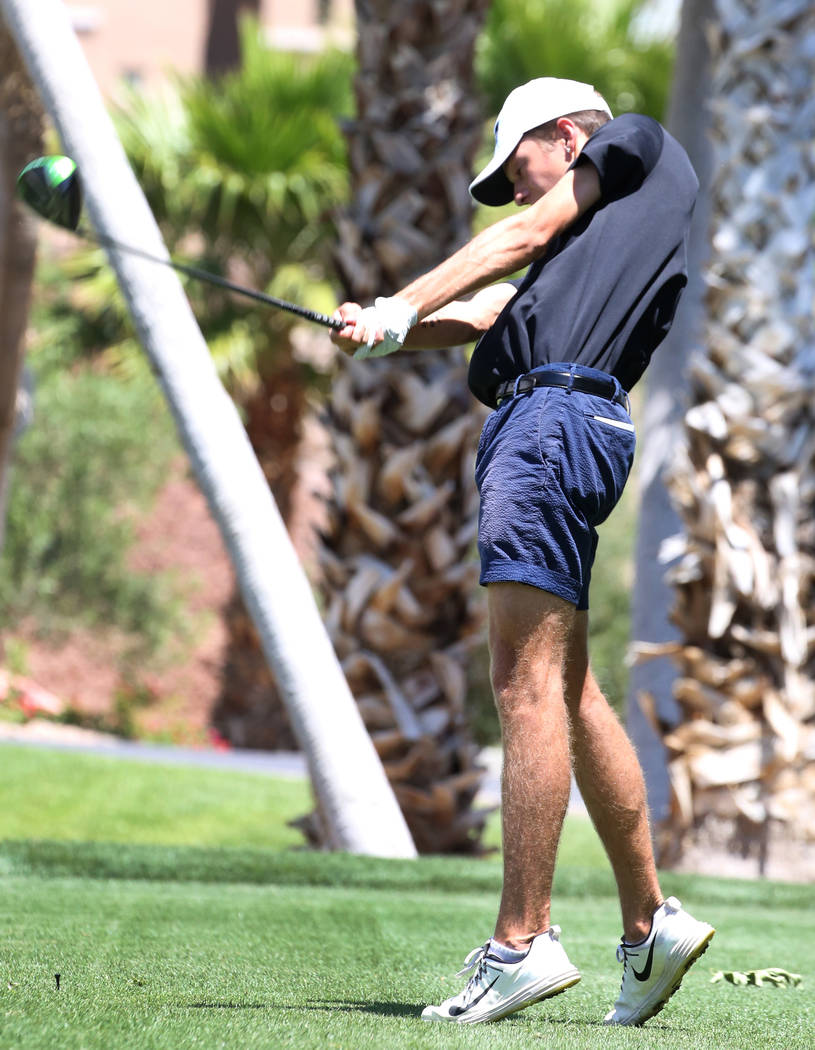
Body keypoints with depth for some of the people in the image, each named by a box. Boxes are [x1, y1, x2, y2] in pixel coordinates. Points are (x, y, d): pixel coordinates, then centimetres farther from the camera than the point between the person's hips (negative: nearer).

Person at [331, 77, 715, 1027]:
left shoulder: (641, 142, 13)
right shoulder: (602, 239, 32)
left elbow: (526, 235, 5)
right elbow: (496, 309, 19)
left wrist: (402, 307, 6)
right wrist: (391, 331, 3)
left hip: (557, 413, -10)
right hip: (540, 424, 10)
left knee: (527, 683, -14)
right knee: (565, 690, 9)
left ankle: (522, 941, -19)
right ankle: (650, 923, 13)